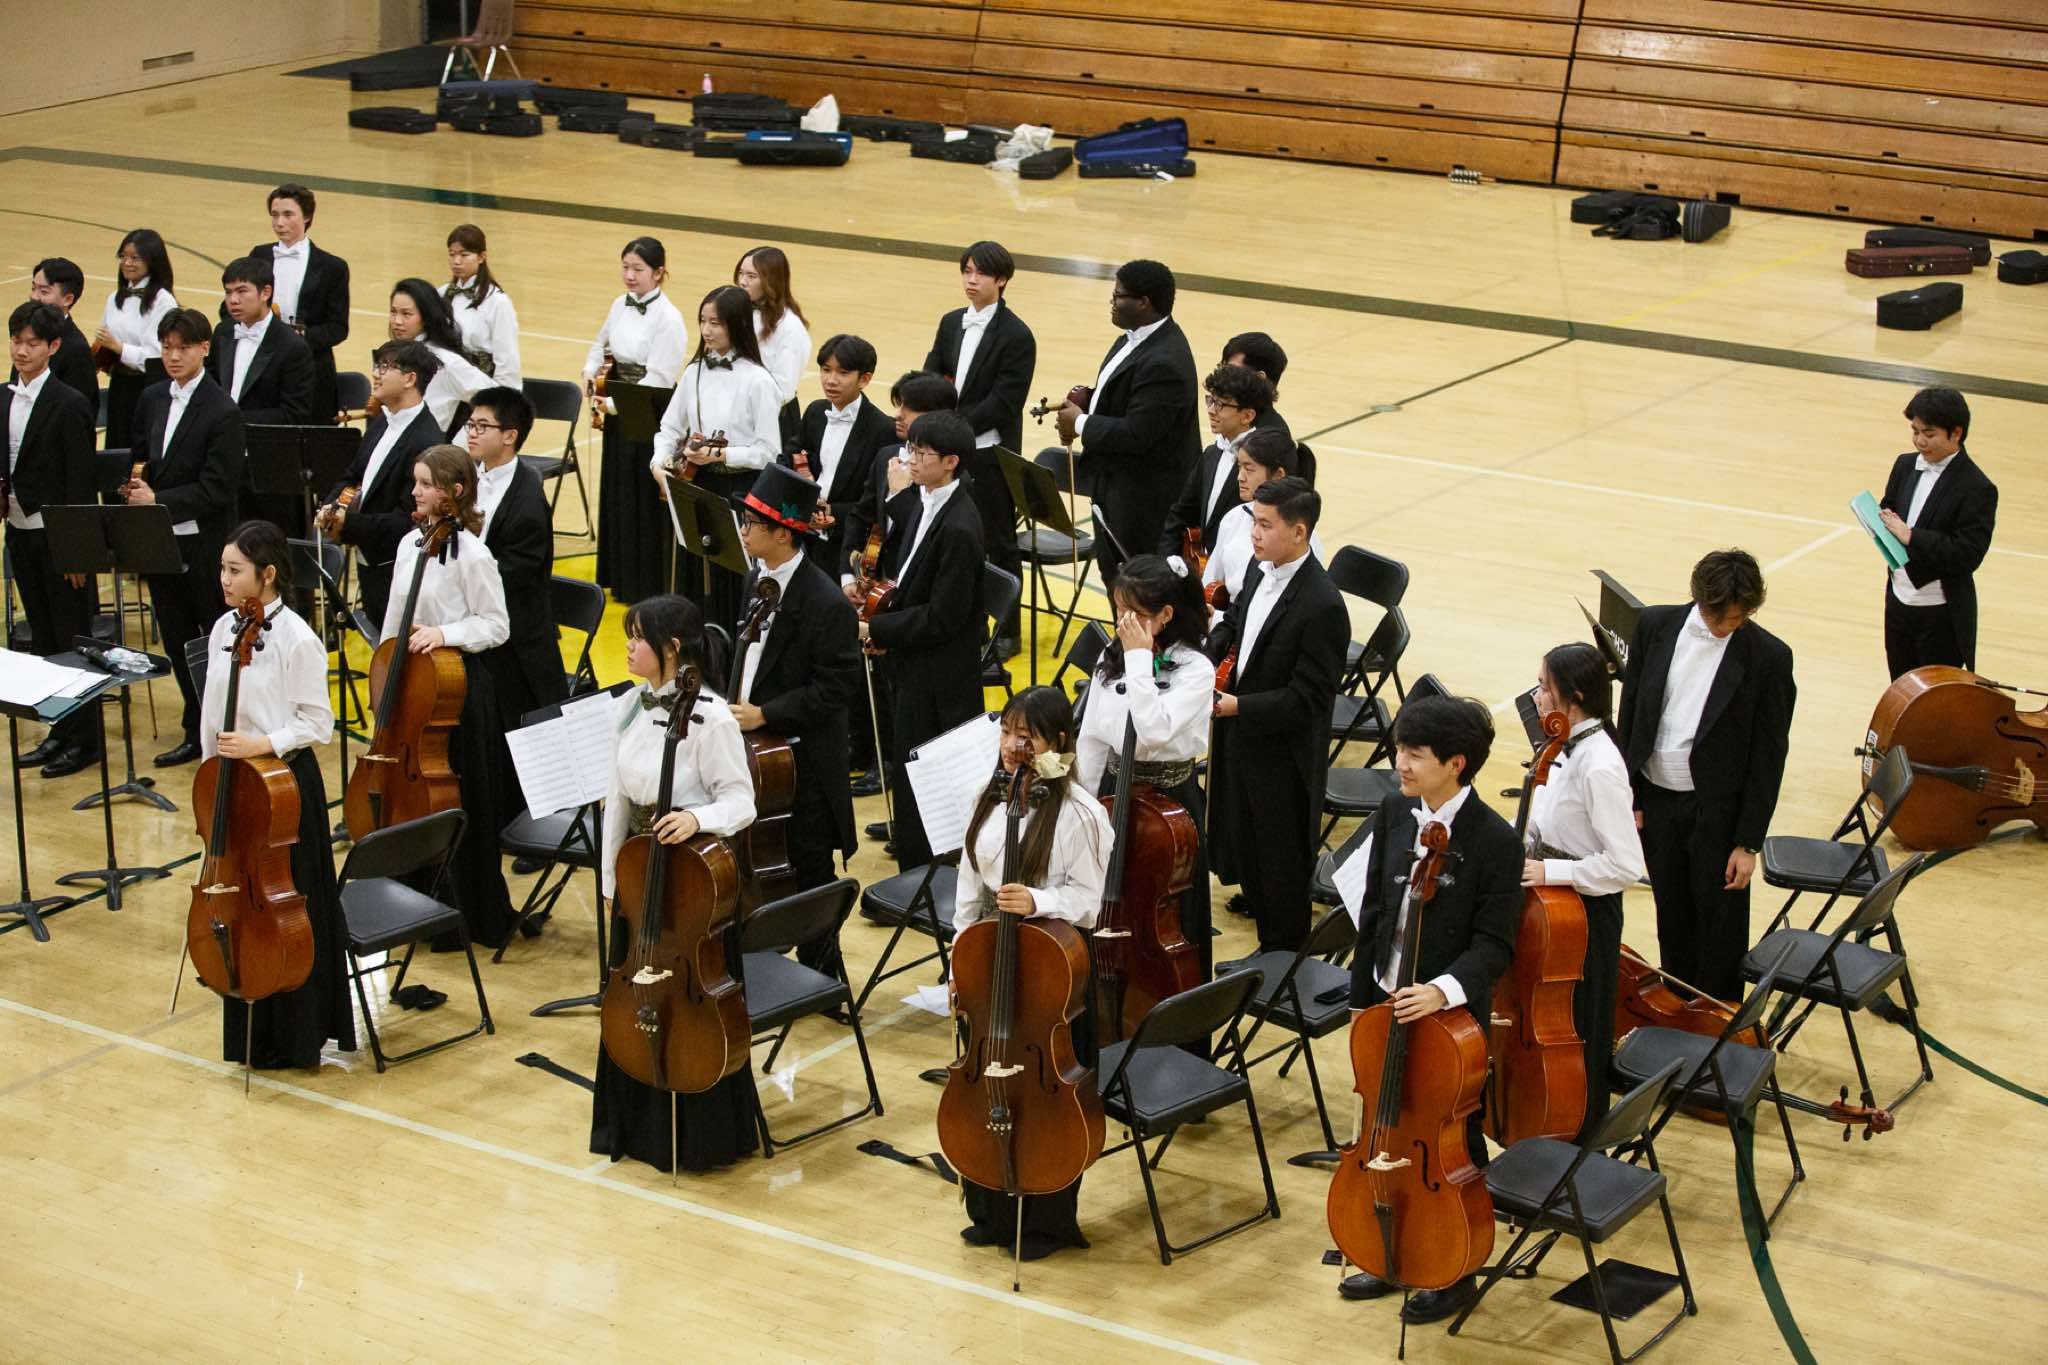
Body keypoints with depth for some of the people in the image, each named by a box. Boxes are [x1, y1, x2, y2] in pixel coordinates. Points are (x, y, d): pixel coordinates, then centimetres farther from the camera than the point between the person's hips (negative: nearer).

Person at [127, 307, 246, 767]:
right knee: (178, 641, 14)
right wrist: (136, 490, 2)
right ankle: (196, 732, 25)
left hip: (205, 547, -7)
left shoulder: (223, 413, -15)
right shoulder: (151, 400, 8)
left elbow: (216, 491, -18)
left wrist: (157, 500, -20)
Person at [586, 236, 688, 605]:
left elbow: (658, 379, -22)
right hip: (617, 412, 8)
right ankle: (620, 578, 31)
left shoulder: (668, 318, -18)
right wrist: (590, 371, 1)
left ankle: (652, 588, 13)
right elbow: (601, 345, 21)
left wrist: (617, 404, -26)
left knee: (648, 501, 1)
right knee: (617, 493, 17)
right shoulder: (620, 305, 5)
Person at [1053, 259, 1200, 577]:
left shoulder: (1163, 362, -27)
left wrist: (1081, 424, -16)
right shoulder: (1135, 339, 6)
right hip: (1115, 491, 10)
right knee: (1113, 577, 18)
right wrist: (1086, 401, 0)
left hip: (1145, 500, -10)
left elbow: (1136, 434, -29)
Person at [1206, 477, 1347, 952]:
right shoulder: (1260, 572, -1)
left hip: (1283, 756, -8)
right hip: (1239, 739, 8)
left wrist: (1238, 707, -26)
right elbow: (1233, 624, 18)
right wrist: (1207, 654, -1)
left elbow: (1308, 699, -25)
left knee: (1282, 863, 9)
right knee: (1241, 842, 23)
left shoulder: (1322, 607, -27)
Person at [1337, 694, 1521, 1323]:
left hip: (1452, 1016, -6)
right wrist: (1362, 997, 11)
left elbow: (1494, 943, -17)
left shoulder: (1494, 840, -18)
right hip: (1388, 1009, 6)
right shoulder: (1393, 818, 0)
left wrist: (1445, 989, -32)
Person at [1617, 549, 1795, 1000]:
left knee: (1721, 925, 7)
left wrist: (1749, 842, -10)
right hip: (1656, 800, 3)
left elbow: (1768, 757, -10)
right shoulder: (1655, 626, -5)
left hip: (1718, 810, -3)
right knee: (1672, 916, 19)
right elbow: (1630, 714, 4)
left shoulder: (1769, 657, -14)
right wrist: (1628, 798, 3)